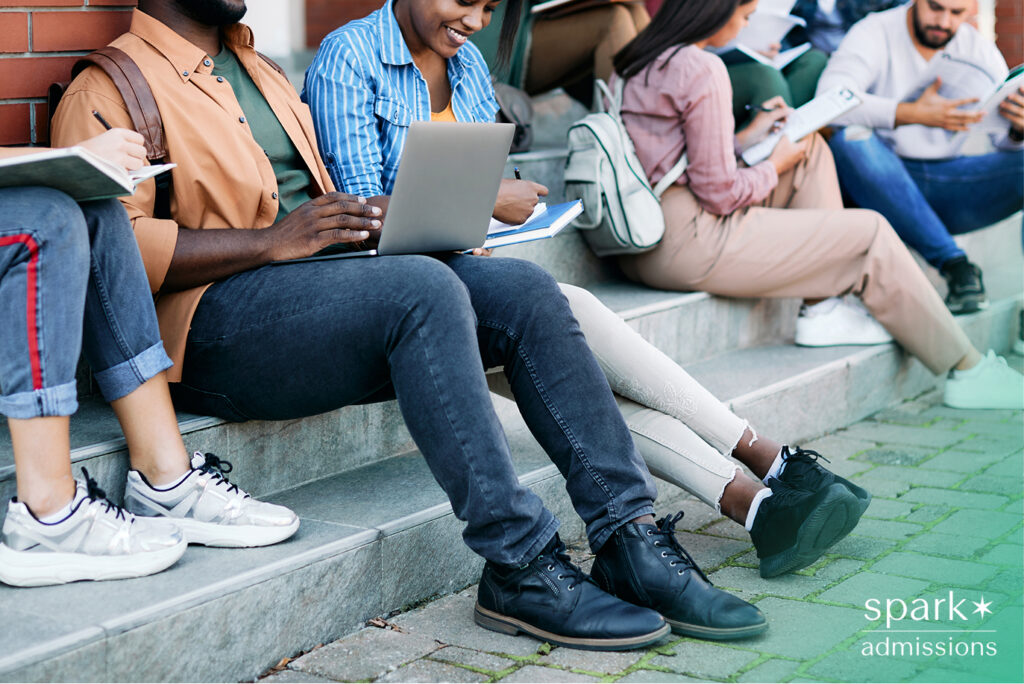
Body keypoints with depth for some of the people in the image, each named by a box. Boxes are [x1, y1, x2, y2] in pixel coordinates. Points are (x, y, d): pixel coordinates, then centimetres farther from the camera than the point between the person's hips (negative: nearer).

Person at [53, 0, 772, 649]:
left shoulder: (258, 68, 27)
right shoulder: (111, 89, 0)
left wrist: (364, 217, 6)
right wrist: (273, 240, -19)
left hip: (332, 271, 8)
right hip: (220, 313, -8)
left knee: (525, 289, -13)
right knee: (423, 289, -32)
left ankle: (632, 535, -16)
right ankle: (522, 570, -29)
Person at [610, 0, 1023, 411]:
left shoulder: (639, 64, 10)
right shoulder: (701, 69, -17)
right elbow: (719, 194, -17)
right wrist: (776, 165, 1)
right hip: (688, 246, -10)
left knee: (812, 147, 18)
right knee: (872, 235, 2)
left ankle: (822, 311, 12)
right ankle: (968, 371, 14)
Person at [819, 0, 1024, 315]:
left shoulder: (980, 50, 6)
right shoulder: (874, 34, -7)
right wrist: (913, 113, -34)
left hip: (948, 184, 3)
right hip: (883, 184, -3)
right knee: (850, 138, -35)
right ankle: (954, 264, -34)